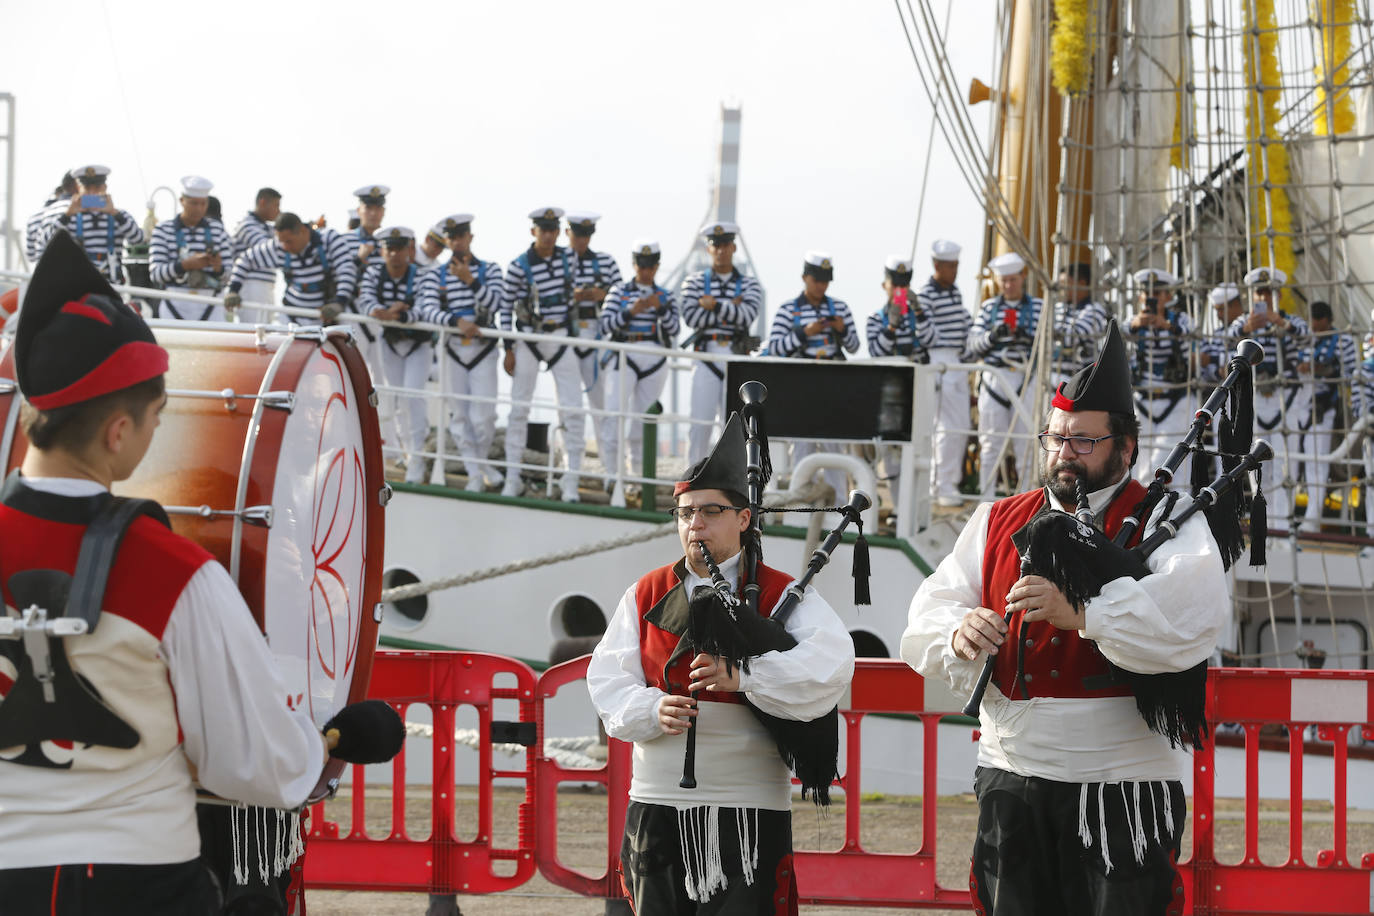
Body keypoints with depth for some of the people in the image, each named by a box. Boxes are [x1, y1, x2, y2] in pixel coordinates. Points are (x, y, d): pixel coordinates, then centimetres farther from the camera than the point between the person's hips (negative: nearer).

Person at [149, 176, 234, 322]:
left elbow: (227, 276, 8)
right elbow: (156, 274, -5)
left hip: (209, 307, 1)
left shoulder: (217, 229, 9)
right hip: (176, 304, -1)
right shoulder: (164, 229, 3)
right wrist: (186, 264, -19)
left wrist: (218, 268, -16)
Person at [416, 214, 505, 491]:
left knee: (483, 416, -8)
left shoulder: (490, 270, 6)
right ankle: (474, 474, 9)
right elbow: (428, 311, -9)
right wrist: (457, 321, -24)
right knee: (459, 414, 0)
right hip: (453, 349, 1)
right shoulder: (435, 275, 5)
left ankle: (482, 461, 19)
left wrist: (470, 281, -21)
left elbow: (495, 303, -9)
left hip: (483, 350, -1)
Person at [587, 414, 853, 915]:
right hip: (656, 805, 4)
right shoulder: (645, 595, 13)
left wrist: (743, 675, -26)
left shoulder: (783, 595, 2)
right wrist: (652, 709, -13)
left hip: (749, 810, -3)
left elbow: (831, 664, -14)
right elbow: (607, 678, 8)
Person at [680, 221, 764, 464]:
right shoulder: (695, 282, 9)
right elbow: (691, 317, -7)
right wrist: (729, 309, -7)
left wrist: (714, 304, -9)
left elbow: (748, 315, -9)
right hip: (706, 357, 0)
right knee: (701, 423, -4)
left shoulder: (749, 285, 10)